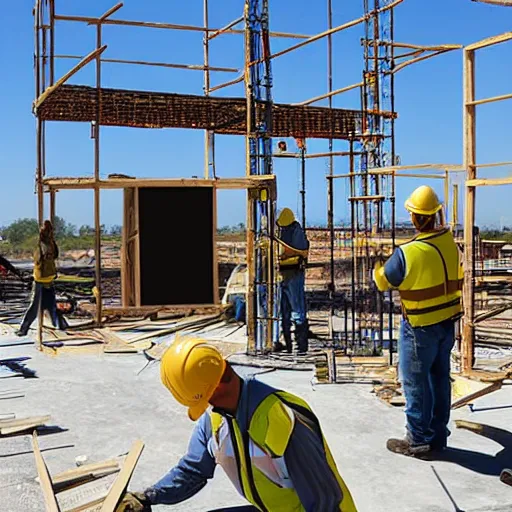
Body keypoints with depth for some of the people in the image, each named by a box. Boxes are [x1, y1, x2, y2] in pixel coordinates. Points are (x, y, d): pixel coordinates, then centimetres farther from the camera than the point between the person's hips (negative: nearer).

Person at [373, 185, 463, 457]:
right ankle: (438, 435, 27)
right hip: (447, 322, 7)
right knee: (440, 378, 16)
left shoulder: (407, 253, -25)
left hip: (421, 327, -6)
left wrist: (377, 265, 11)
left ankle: (418, 440, 15)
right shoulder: (450, 243, -6)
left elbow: (383, 281, -9)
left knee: (415, 382, 6)